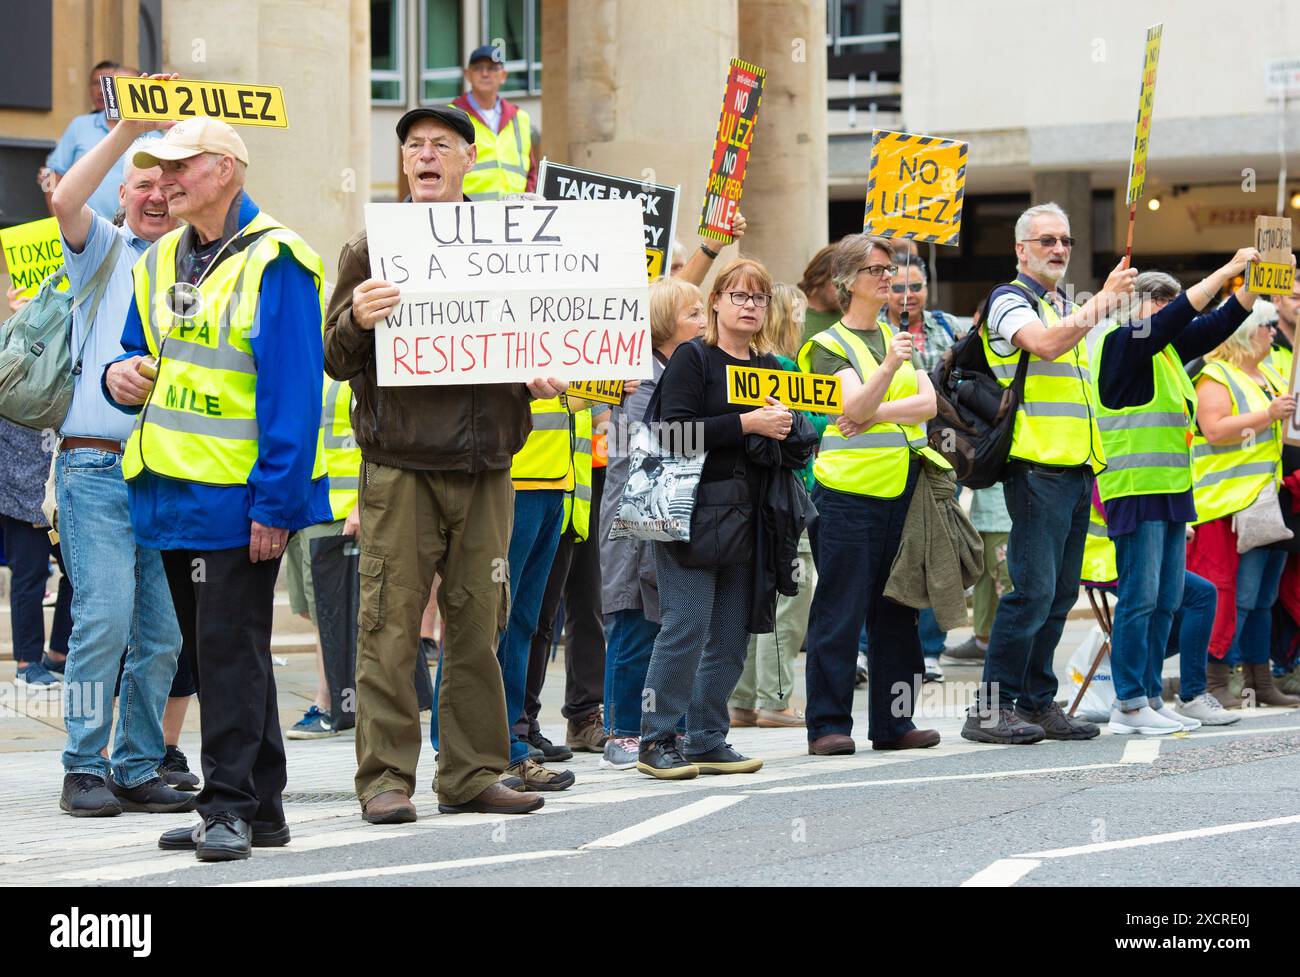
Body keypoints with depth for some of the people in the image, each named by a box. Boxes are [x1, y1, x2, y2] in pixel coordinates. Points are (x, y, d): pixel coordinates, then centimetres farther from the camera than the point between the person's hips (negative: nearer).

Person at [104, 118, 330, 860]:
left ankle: (231, 804, -2)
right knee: (215, 649, 12)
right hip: (173, 490, 8)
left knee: (232, 649, -6)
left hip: (237, 494, -8)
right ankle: (260, 808, 19)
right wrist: (123, 375, -2)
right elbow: (143, 354, 24)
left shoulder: (272, 263, -11)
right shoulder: (160, 263, 13)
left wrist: (276, 501, -20)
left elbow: (293, 388, -15)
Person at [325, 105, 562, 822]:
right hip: (400, 465, -3)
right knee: (392, 625, -6)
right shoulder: (370, 248, 5)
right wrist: (356, 320, -19)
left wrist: (542, 380, 0)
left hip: (484, 466, 3)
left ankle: (472, 774, 13)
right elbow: (336, 361, 2)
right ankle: (386, 777, -1)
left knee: (478, 624, 6)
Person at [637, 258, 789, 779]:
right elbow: (677, 431, -15)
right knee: (686, 627, -11)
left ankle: (707, 739, 13)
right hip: (692, 514, -6)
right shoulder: (692, 358, -2)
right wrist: (747, 424, -18)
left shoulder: (770, 366, 18)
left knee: (731, 635, 6)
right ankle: (656, 741, -6)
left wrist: (784, 426, -2)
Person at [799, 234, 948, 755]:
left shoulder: (896, 337, 18)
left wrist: (876, 412, -12)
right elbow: (855, 406, -17)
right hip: (849, 492, -6)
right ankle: (828, 725, -2)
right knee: (841, 613, -5)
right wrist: (888, 368, -35)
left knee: (897, 613, 7)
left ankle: (893, 721, 12)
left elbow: (928, 402, 4)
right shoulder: (828, 346, 0)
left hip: (902, 491, 6)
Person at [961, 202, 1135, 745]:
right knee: (1034, 588, -13)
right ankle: (991, 710, -9)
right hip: (1036, 467, -8)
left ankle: (1038, 702, 13)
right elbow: (1044, 344, -24)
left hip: (1077, 469, 9)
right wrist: (1105, 299, -22)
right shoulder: (1010, 301, -4)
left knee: (1060, 594, 8)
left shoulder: (1068, 307, 22)